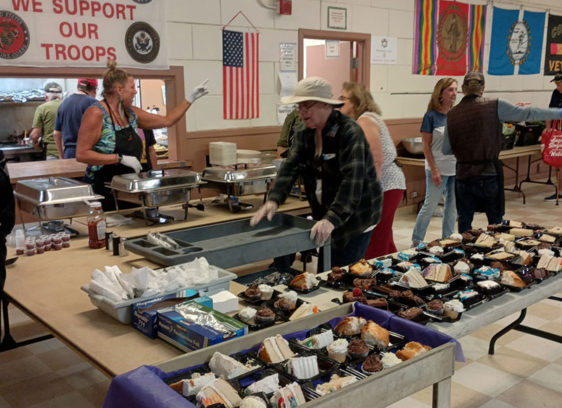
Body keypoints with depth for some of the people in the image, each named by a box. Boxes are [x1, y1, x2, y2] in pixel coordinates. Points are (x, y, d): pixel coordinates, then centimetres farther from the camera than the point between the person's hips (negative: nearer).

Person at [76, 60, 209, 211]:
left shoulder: (131, 113, 10)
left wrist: (191, 98, 17)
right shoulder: (97, 113, -11)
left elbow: (167, 121, 19)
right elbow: (81, 154, -17)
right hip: (103, 189, -6)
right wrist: (121, 158, -19)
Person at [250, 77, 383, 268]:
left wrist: (332, 218, -39)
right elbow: (290, 167, -5)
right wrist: (273, 200, -22)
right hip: (325, 214, 7)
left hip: (357, 215, -7)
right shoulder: (305, 134, 5)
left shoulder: (350, 132, -19)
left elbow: (352, 179, -29)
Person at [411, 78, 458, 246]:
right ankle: (416, 241, 14)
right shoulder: (431, 116, -9)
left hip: (456, 169, 5)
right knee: (430, 206, 0)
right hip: (438, 169, -5)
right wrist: (434, 170, -14)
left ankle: (447, 239, 25)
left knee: (452, 206, 12)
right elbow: (426, 146, -9)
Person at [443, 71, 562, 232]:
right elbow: (527, 114, 1)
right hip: (489, 175, -2)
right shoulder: (495, 106, -7)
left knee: (464, 223, 13)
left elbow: (446, 150, 6)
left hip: (463, 175, 2)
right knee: (496, 224, 12)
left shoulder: (452, 115, 0)